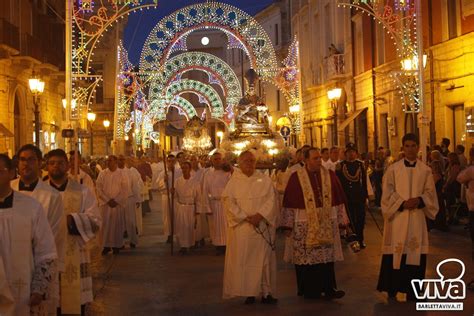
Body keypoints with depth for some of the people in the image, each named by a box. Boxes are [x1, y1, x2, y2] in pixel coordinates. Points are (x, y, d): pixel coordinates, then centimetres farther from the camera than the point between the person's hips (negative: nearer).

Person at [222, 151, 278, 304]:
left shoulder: (264, 179, 8)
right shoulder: (234, 181, 5)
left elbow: (271, 200, 0)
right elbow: (229, 202, -4)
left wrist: (260, 215, -14)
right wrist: (246, 217, -12)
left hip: (262, 226, 1)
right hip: (241, 227, -1)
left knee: (264, 258, 1)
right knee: (244, 259, -1)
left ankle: (266, 292, 6)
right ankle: (248, 293, 5)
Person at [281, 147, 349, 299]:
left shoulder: (330, 175, 5)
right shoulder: (296, 178, -3)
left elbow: (338, 200, 8)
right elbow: (290, 203, -3)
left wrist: (342, 219, 7)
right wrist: (288, 225, -5)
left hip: (327, 223, 2)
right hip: (305, 225, -2)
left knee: (327, 257, 6)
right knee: (307, 258, 3)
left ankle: (328, 288, 13)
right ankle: (309, 290, 14)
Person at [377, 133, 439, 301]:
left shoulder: (426, 170, 5)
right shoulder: (393, 169, 0)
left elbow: (430, 193, 6)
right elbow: (387, 193, -2)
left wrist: (419, 200, -14)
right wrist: (402, 204, -15)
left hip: (417, 217, 2)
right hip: (397, 216, -1)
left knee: (415, 253, 4)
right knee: (395, 252, 1)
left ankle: (412, 290, 14)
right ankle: (392, 288, 13)